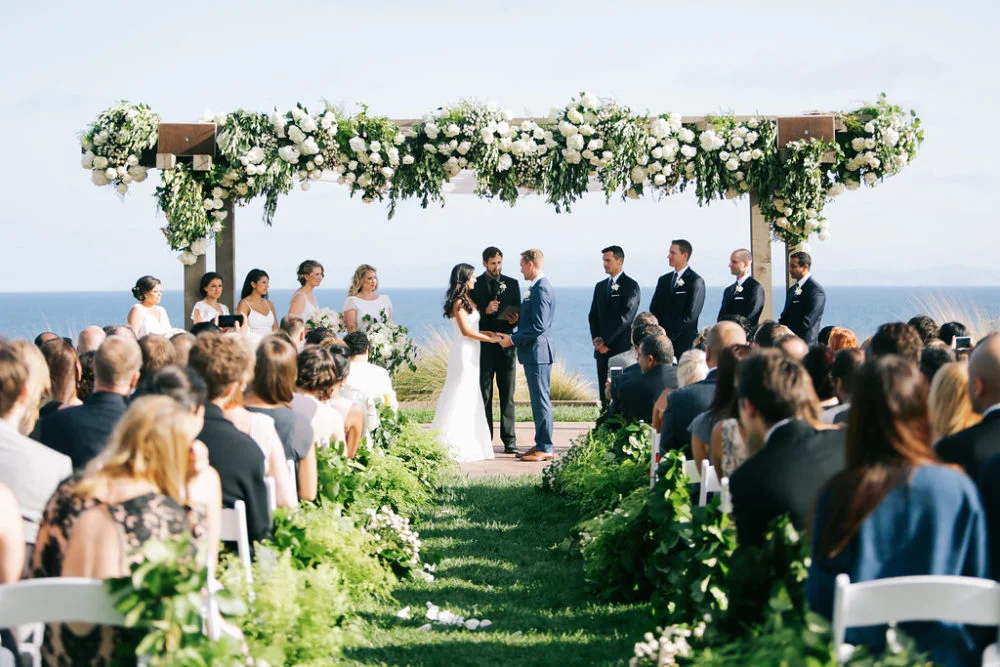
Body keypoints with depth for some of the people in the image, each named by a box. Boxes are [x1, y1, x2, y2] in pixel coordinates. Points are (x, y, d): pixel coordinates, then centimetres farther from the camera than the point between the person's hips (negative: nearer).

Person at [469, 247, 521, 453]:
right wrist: (486, 311, -20)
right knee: (484, 395, 2)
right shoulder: (474, 285, 2)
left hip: (506, 345, 2)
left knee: (507, 395, 3)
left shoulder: (512, 283, 10)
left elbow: (518, 312, 10)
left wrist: (515, 319, -12)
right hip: (484, 345, -2)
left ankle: (509, 441, 5)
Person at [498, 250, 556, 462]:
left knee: (541, 400, -6)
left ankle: (546, 448, -3)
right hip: (534, 352, 10)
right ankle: (541, 444, 18)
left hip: (538, 351, -10)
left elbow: (539, 326, -23)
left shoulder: (541, 289, -17)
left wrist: (513, 339, -16)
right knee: (539, 400, 13)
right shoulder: (538, 287, 15)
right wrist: (511, 336, 15)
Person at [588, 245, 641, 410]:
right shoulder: (600, 286, 18)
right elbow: (593, 316, 15)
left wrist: (605, 340, -13)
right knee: (604, 391, 4)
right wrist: (596, 339, -2)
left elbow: (626, 317, -12)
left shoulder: (631, 285, -3)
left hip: (622, 347, -6)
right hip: (602, 348, 6)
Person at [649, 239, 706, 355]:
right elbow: (654, 310, 14)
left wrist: (668, 335, -14)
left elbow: (690, 315, -12)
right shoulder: (663, 280, 17)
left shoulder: (696, 281, -4)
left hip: (683, 342, -5)